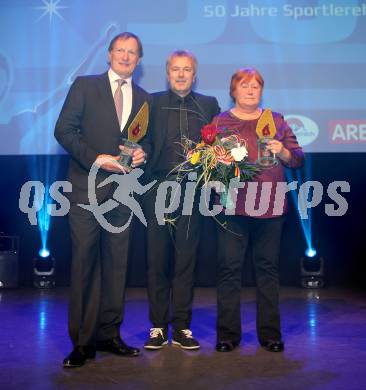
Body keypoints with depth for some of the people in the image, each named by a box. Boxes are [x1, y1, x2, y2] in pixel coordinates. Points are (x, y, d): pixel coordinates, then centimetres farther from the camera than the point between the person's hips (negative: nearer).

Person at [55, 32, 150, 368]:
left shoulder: (144, 98, 15)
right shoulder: (84, 86, 4)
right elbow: (64, 129, -3)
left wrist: (141, 154, -5)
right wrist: (95, 158, -14)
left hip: (123, 188, 4)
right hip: (87, 186, -3)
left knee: (116, 263, 7)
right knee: (84, 261, -4)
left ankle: (109, 334, 17)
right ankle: (82, 342, 3)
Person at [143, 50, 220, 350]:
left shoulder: (209, 105, 12)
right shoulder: (153, 102, 9)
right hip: (158, 190, -1)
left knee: (186, 261, 4)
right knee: (157, 260, 3)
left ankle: (182, 327, 13)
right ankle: (158, 326, 13)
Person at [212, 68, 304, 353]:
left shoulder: (276, 120, 14)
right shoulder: (220, 122, 9)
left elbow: (299, 160, 11)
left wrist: (283, 152, -8)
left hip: (271, 206, 2)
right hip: (233, 206, -1)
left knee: (268, 268, 6)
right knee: (229, 268, -1)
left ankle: (270, 333, 16)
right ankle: (228, 334, 10)